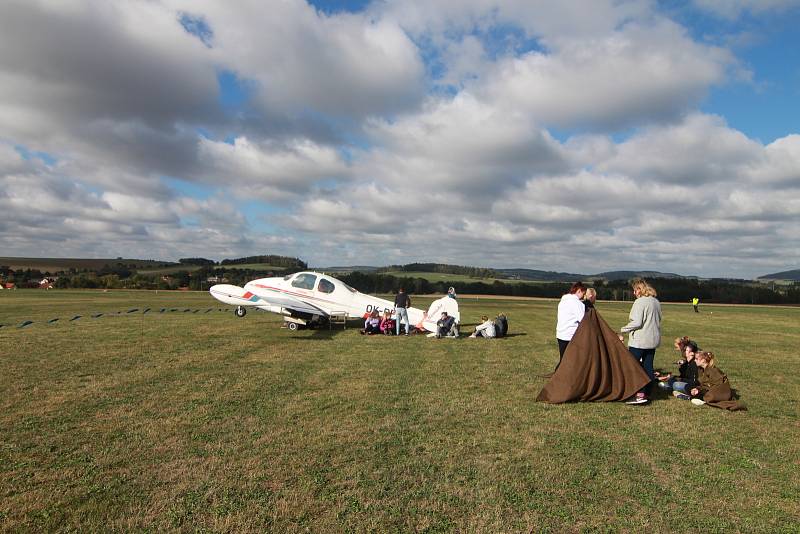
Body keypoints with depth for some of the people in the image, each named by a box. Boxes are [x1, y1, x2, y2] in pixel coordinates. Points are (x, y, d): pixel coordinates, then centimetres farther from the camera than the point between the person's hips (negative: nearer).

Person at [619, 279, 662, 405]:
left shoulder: (640, 302, -15)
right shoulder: (656, 302, 13)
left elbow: (636, 323, -21)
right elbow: (658, 320, 19)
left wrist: (622, 330, -12)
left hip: (639, 341, -8)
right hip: (653, 340, 9)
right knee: (648, 368, 12)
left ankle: (640, 395, -6)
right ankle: (647, 394, 17)